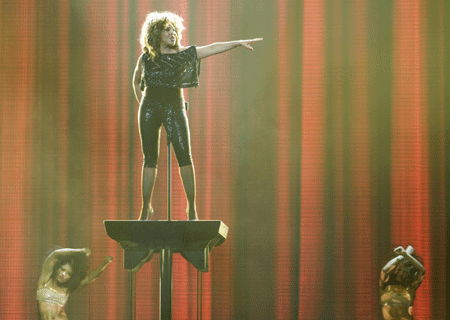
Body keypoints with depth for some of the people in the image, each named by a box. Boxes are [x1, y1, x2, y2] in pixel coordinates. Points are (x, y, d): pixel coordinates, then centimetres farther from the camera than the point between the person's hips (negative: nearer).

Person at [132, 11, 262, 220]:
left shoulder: (183, 55, 2)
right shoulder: (145, 59, 5)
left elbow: (212, 48, -6)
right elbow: (136, 81, 21)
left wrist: (238, 43, -15)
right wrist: (141, 104, 13)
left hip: (174, 107, -1)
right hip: (150, 107, 1)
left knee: (184, 155, -11)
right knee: (150, 158, 4)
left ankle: (191, 208, -7)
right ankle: (146, 208, 11)